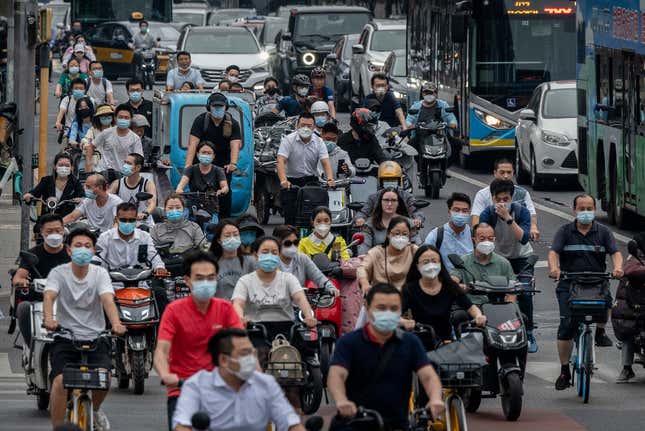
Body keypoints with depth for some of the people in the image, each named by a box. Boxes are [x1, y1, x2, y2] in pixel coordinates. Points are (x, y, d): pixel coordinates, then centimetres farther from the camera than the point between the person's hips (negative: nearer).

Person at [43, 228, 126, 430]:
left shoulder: (100, 273, 1)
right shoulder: (59, 273, -1)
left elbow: (108, 300, -15)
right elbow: (49, 296, -19)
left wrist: (116, 324, -37)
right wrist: (49, 319, -42)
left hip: (95, 338, 1)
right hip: (65, 339, -1)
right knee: (60, 381, -22)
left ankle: (95, 408, 12)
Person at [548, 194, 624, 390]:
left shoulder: (603, 232, 8)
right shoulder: (565, 232, 6)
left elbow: (615, 252, -3)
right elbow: (554, 252, -7)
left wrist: (618, 267, -27)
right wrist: (554, 268, -30)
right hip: (569, 284, 0)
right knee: (566, 326, -9)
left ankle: (600, 332, -3)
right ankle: (564, 371, 0)